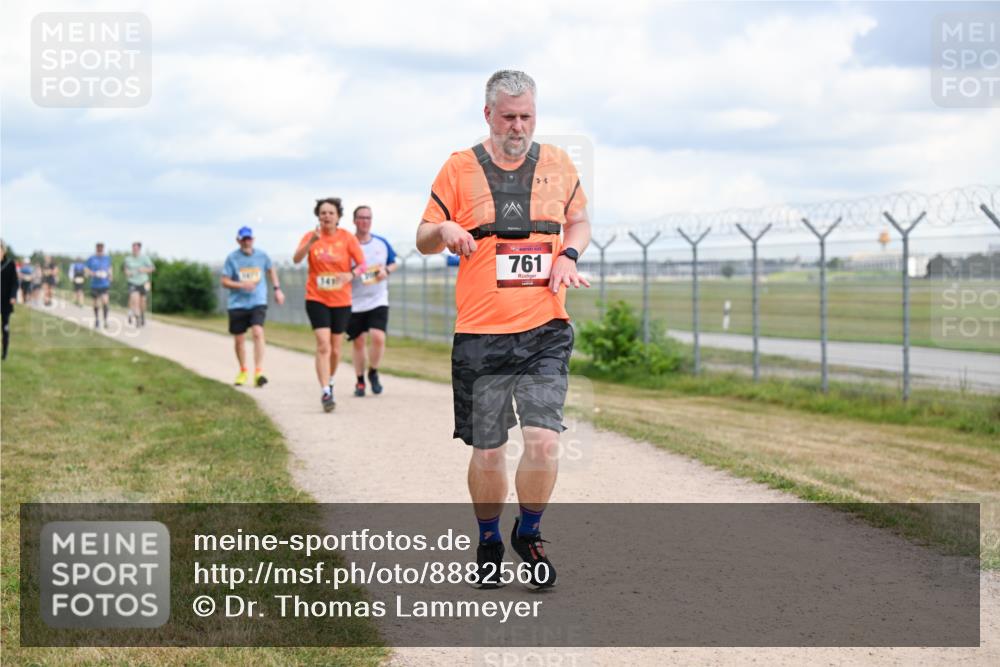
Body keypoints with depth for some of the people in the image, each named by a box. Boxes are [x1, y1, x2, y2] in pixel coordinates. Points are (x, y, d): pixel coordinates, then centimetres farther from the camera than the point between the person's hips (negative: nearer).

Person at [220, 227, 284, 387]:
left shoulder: (262, 256, 3)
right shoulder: (232, 258, -2)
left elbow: (271, 270, 23)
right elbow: (225, 282, -1)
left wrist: (277, 289, 18)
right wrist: (242, 285, -18)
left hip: (258, 303, -1)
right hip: (237, 304, 1)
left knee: (258, 332, -22)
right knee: (239, 339, 8)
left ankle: (258, 372, -24)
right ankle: (243, 371, 32)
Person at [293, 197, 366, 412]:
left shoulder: (347, 238, -1)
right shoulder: (311, 236, -2)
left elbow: (362, 264, -2)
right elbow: (296, 259, -16)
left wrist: (351, 274, -24)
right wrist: (311, 242, -33)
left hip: (341, 300, 2)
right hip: (317, 299, -2)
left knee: (335, 349, 10)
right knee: (323, 346, -15)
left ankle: (329, 381, 37)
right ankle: (326, 392, -17)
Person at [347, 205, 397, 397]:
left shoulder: (382, 243, 5)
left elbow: (393, 263, 17)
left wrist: (386, 270, -5)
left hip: (378, 300, 1)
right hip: (354, 302, -1)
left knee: (378, 337, -16)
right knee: (358, 342, 5)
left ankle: (373, 372, 10)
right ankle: (360, 381, 21)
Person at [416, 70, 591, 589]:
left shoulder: (557, 163, 9)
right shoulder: (459, 168, 4)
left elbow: (579, 221, 22)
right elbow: (423, 239, 9)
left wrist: (569, 253, 1)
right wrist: (444, 229, -15)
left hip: (545, 331, 1)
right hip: (480, 334, -1)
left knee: (543, 439, -12)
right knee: (487, 451, 3)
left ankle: (529, 534, 13)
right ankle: (488, 542, 26)